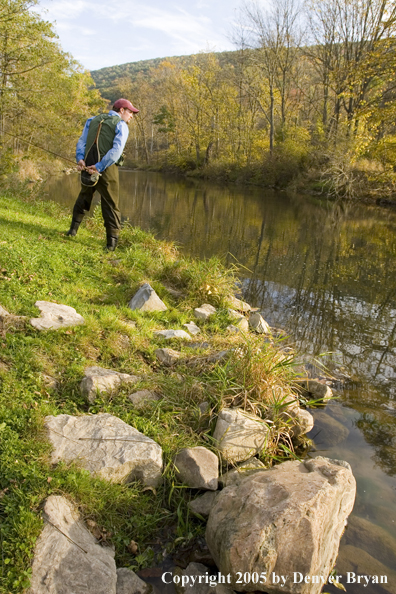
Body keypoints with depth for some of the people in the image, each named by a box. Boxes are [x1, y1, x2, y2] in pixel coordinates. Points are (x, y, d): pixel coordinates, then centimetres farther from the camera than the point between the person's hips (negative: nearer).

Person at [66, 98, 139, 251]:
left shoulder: (93, 120, 18)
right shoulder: (121, 125, 0)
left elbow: (81, 142, 7)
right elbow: (116, 150, -15)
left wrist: (80, 159, -4)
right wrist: (99, 167, -18)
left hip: (87, 167, 5)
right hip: (107, 170, -5)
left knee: (84, 197, 23)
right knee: (111, 204, 3)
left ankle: (73, 228, 27)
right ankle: (112, 240, 2)